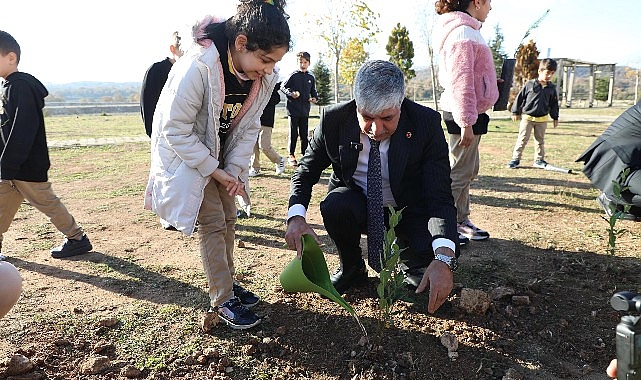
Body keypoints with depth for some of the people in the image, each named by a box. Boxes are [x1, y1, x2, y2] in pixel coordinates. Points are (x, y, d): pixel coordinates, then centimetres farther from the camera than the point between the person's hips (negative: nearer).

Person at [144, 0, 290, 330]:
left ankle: (227, 281, 28)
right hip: (185, 153, -6)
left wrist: (234, 171, -12)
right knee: (213, 222, -7)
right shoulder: (197, 67, -32)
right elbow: (176, 130, -26)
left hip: (221, 155, 6)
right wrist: (215, 171, -21)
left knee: (228, 218, 10)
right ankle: (222, 300, 5)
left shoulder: (264, 77, -13)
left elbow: (248, 126, -3)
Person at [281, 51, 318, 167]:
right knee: (293, 134, 3)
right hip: (293, 109, -3)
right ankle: (291, 156, 12)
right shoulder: (293, 76, -3)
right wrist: (290, 93, -16)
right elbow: (283, 87, 1)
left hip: (305, 110, 3)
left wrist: (315, 98, -2)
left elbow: (313, 91, 18)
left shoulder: (311, 77, 10)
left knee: (304, 134, 8)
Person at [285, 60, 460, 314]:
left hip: (409, 209, -1)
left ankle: (412, 268, 10)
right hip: (357, 206, 1)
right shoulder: (333, 119, -19)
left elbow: (440, 195, -26)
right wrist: (296, 216, -27)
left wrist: (444, 258, -44)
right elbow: (306, 171, -6)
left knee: (432, 248, -30)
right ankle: (351, 269, 0)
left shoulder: (427, 122, -22)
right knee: (334, 205, -32)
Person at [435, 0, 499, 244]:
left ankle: (461, 220, 27)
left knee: (469, 169, 16)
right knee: (460, 171, -4)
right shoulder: (463, 33, -16)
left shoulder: (467, 30, 16)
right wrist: (467, 122, -23)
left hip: (472, 112, 11)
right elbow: (461, 81, -22)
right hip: (465, 113, -11)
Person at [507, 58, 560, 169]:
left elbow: (554, 104, 12)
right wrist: (515, 112, 0)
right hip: (527, 117, -3)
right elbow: (520, 98, -1)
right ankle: (516, 159, 4)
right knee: (522, 139, -2)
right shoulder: (529, 84, -7)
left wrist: (555, 117, 13)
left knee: (540, 140, 12)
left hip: (542, 119, 3)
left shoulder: (552, 88, 3)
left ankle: (539, 160, 21)